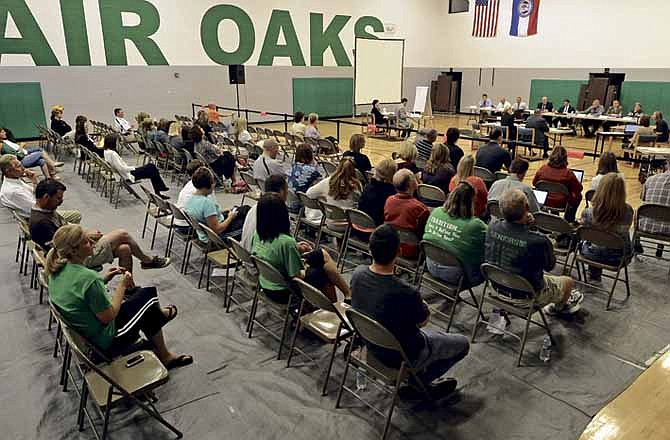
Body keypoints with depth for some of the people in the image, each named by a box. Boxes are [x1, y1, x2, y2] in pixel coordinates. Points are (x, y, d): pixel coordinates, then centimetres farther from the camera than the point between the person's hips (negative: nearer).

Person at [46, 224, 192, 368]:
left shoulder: (57, 269, -8)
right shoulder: (89, 278, -35)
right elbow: (108, 317, -25)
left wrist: (103, 278, 2)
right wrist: (122, 285, -15)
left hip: (79, 330, 8)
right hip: (104, 342, -8)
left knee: (136, 292, 21)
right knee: (149, 294, 8)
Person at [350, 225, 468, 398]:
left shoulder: (358, 274, -18)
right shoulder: (406, 293, -38)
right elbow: (423, 321, -13)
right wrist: (422, 305, 4)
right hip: (402, 356, -7)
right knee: (462, 344, 15)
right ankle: (420, 381, 17)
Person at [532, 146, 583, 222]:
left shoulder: (542, 169, -12)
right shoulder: (568, 173, -20)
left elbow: (534, 183, 3)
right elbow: (579, 188, -10)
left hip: (543, 202, 4)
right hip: (560, 205, -4)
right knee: (578, 196, 25)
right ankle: (569, 220, 37)